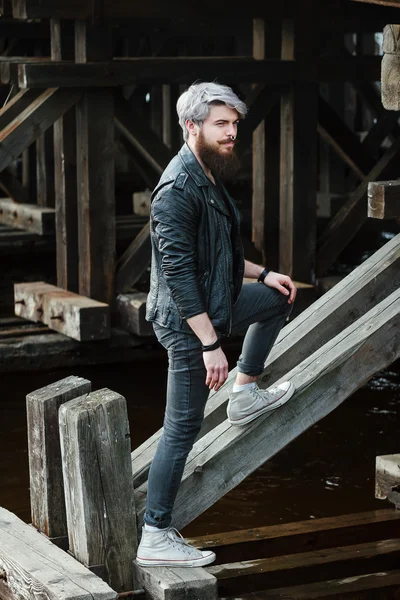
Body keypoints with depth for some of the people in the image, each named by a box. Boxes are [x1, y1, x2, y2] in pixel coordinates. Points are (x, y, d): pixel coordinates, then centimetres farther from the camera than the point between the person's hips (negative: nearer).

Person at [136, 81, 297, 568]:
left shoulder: (208, 177, 7)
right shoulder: (178, 189, -25)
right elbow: (178, 273, -28)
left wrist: (261, 273, 21)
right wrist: (210, 345, -28)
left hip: (215, 303, 10)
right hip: (187, 321, -10)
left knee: (278, 299, 29)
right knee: (182, 428, -4)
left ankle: (245, 393, 35)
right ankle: (155, 538, 2)